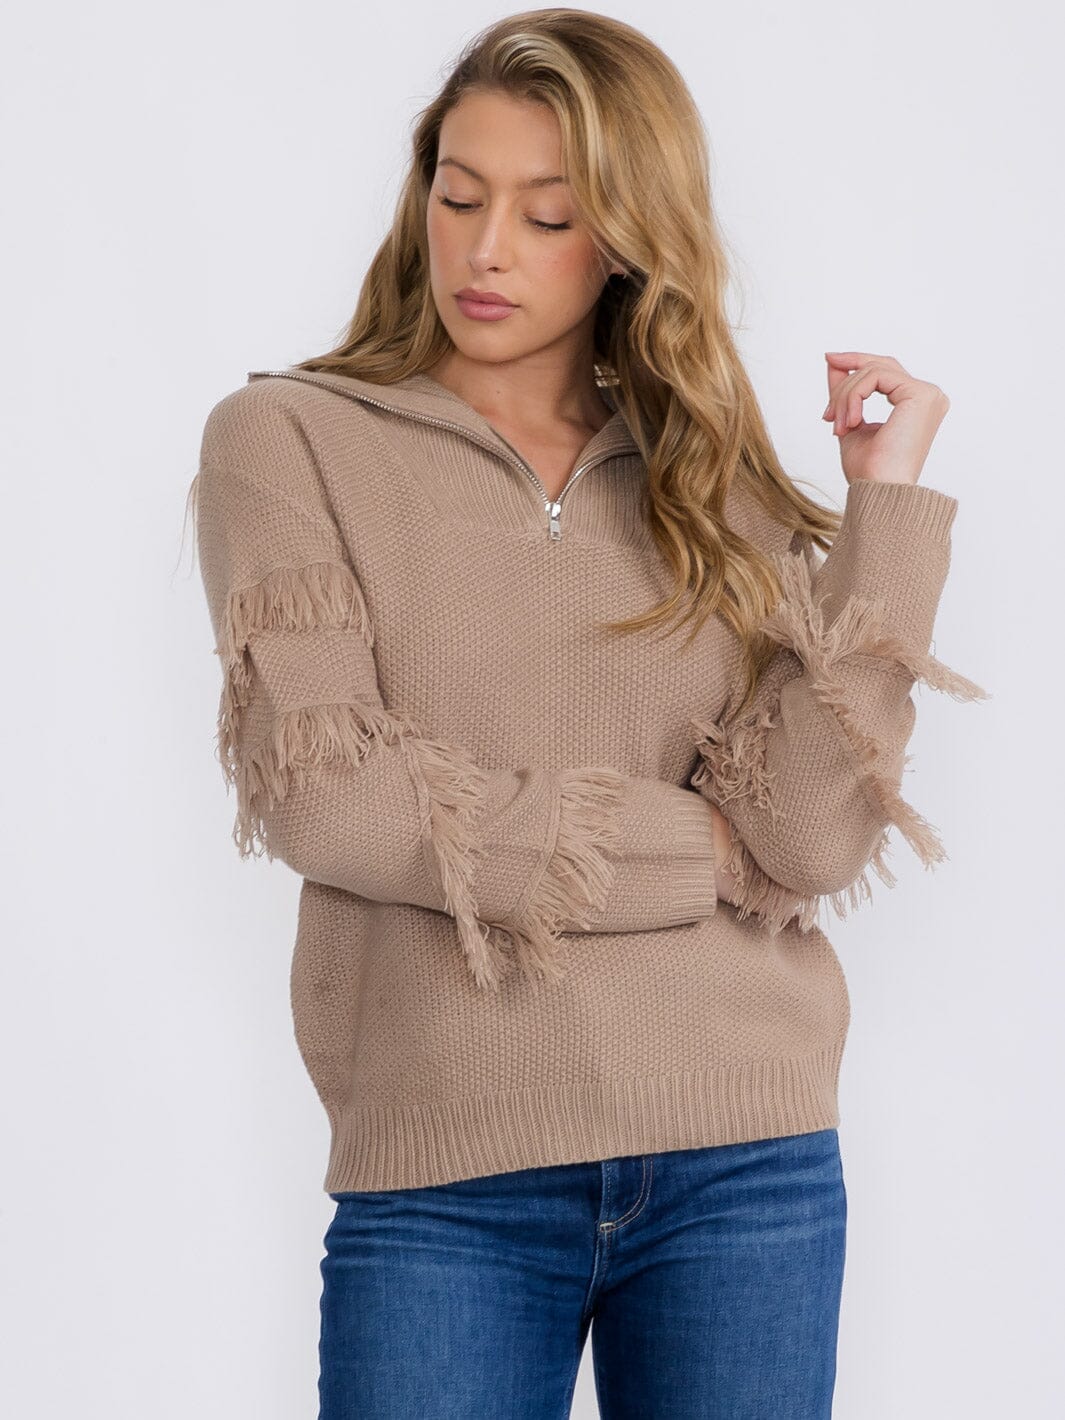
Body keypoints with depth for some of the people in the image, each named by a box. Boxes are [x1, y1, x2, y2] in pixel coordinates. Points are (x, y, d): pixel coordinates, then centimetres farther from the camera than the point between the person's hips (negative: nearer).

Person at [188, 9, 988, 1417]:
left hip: (747, 1163, 2)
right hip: (444, 1180, -2)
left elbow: (815, 840, -4)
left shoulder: (715, 487, 8)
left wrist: (886, 499, -5)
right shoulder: (289, 440, 2)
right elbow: (322, 796, -10)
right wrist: (694, 846, -4)